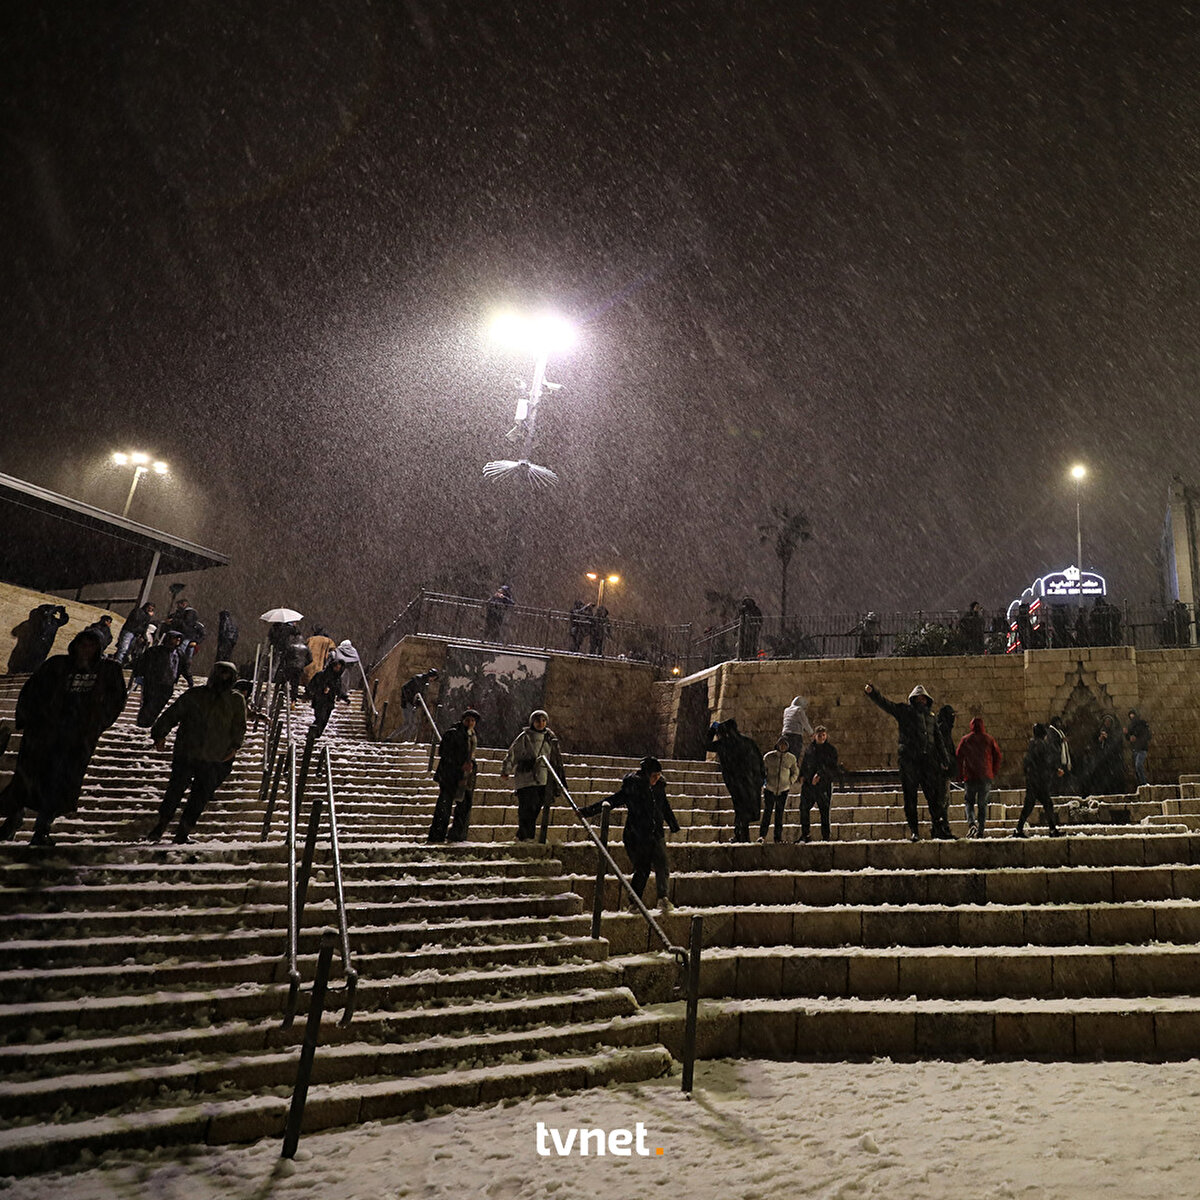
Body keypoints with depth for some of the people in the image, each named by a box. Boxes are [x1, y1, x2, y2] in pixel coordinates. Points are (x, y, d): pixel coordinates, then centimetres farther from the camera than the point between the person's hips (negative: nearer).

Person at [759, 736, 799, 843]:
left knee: (779, 814, 7)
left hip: (783, 790, 2)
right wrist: (763, 782, 3)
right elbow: (762, 770, 10)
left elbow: (795, 772, 17)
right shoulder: (768, 756, -4)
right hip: (769, 789, -2)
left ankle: (778, 837, 15)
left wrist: (790, 782, 6)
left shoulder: (791, 758, 1)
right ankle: (762, 835, -2)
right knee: (767, 811, -8)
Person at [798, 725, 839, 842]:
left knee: (825, 811, 0)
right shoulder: (810, 748, 11)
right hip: (808, 783, 3)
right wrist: (802, 776, 5)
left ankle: (826, 836, 9)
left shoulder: (831, 749, 0)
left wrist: (820, 775, -16)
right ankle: (804, 835, 12)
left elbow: (834, 769, -5)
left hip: (824, 784, -3)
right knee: (804, 808, 2)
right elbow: (804, 764, 20)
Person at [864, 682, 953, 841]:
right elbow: (884, 702, -6)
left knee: (934, 795, 4)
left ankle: (940, 829, 10)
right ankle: (913, 831, 3)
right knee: (910, 797, -1)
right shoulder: (904, 711, 7)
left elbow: (938, 740, 24)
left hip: (928, 760, 4)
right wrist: (872, 691, -24)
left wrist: (945, 760, 19)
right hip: (909, 760, -4)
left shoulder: (931, 717, 20)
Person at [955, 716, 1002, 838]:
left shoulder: (965, 740, 2)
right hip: (986, 777, 1)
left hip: (970, 777, -1)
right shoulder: (989, 739, 5)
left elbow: (958, 757, 0)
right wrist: (994, 772, 14)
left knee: (969, 802, 10)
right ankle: (981, 831, 5)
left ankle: (971, 823, -15)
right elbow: (998, 757, 3)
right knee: (982, 804, 11)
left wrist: (960, 775, 8)